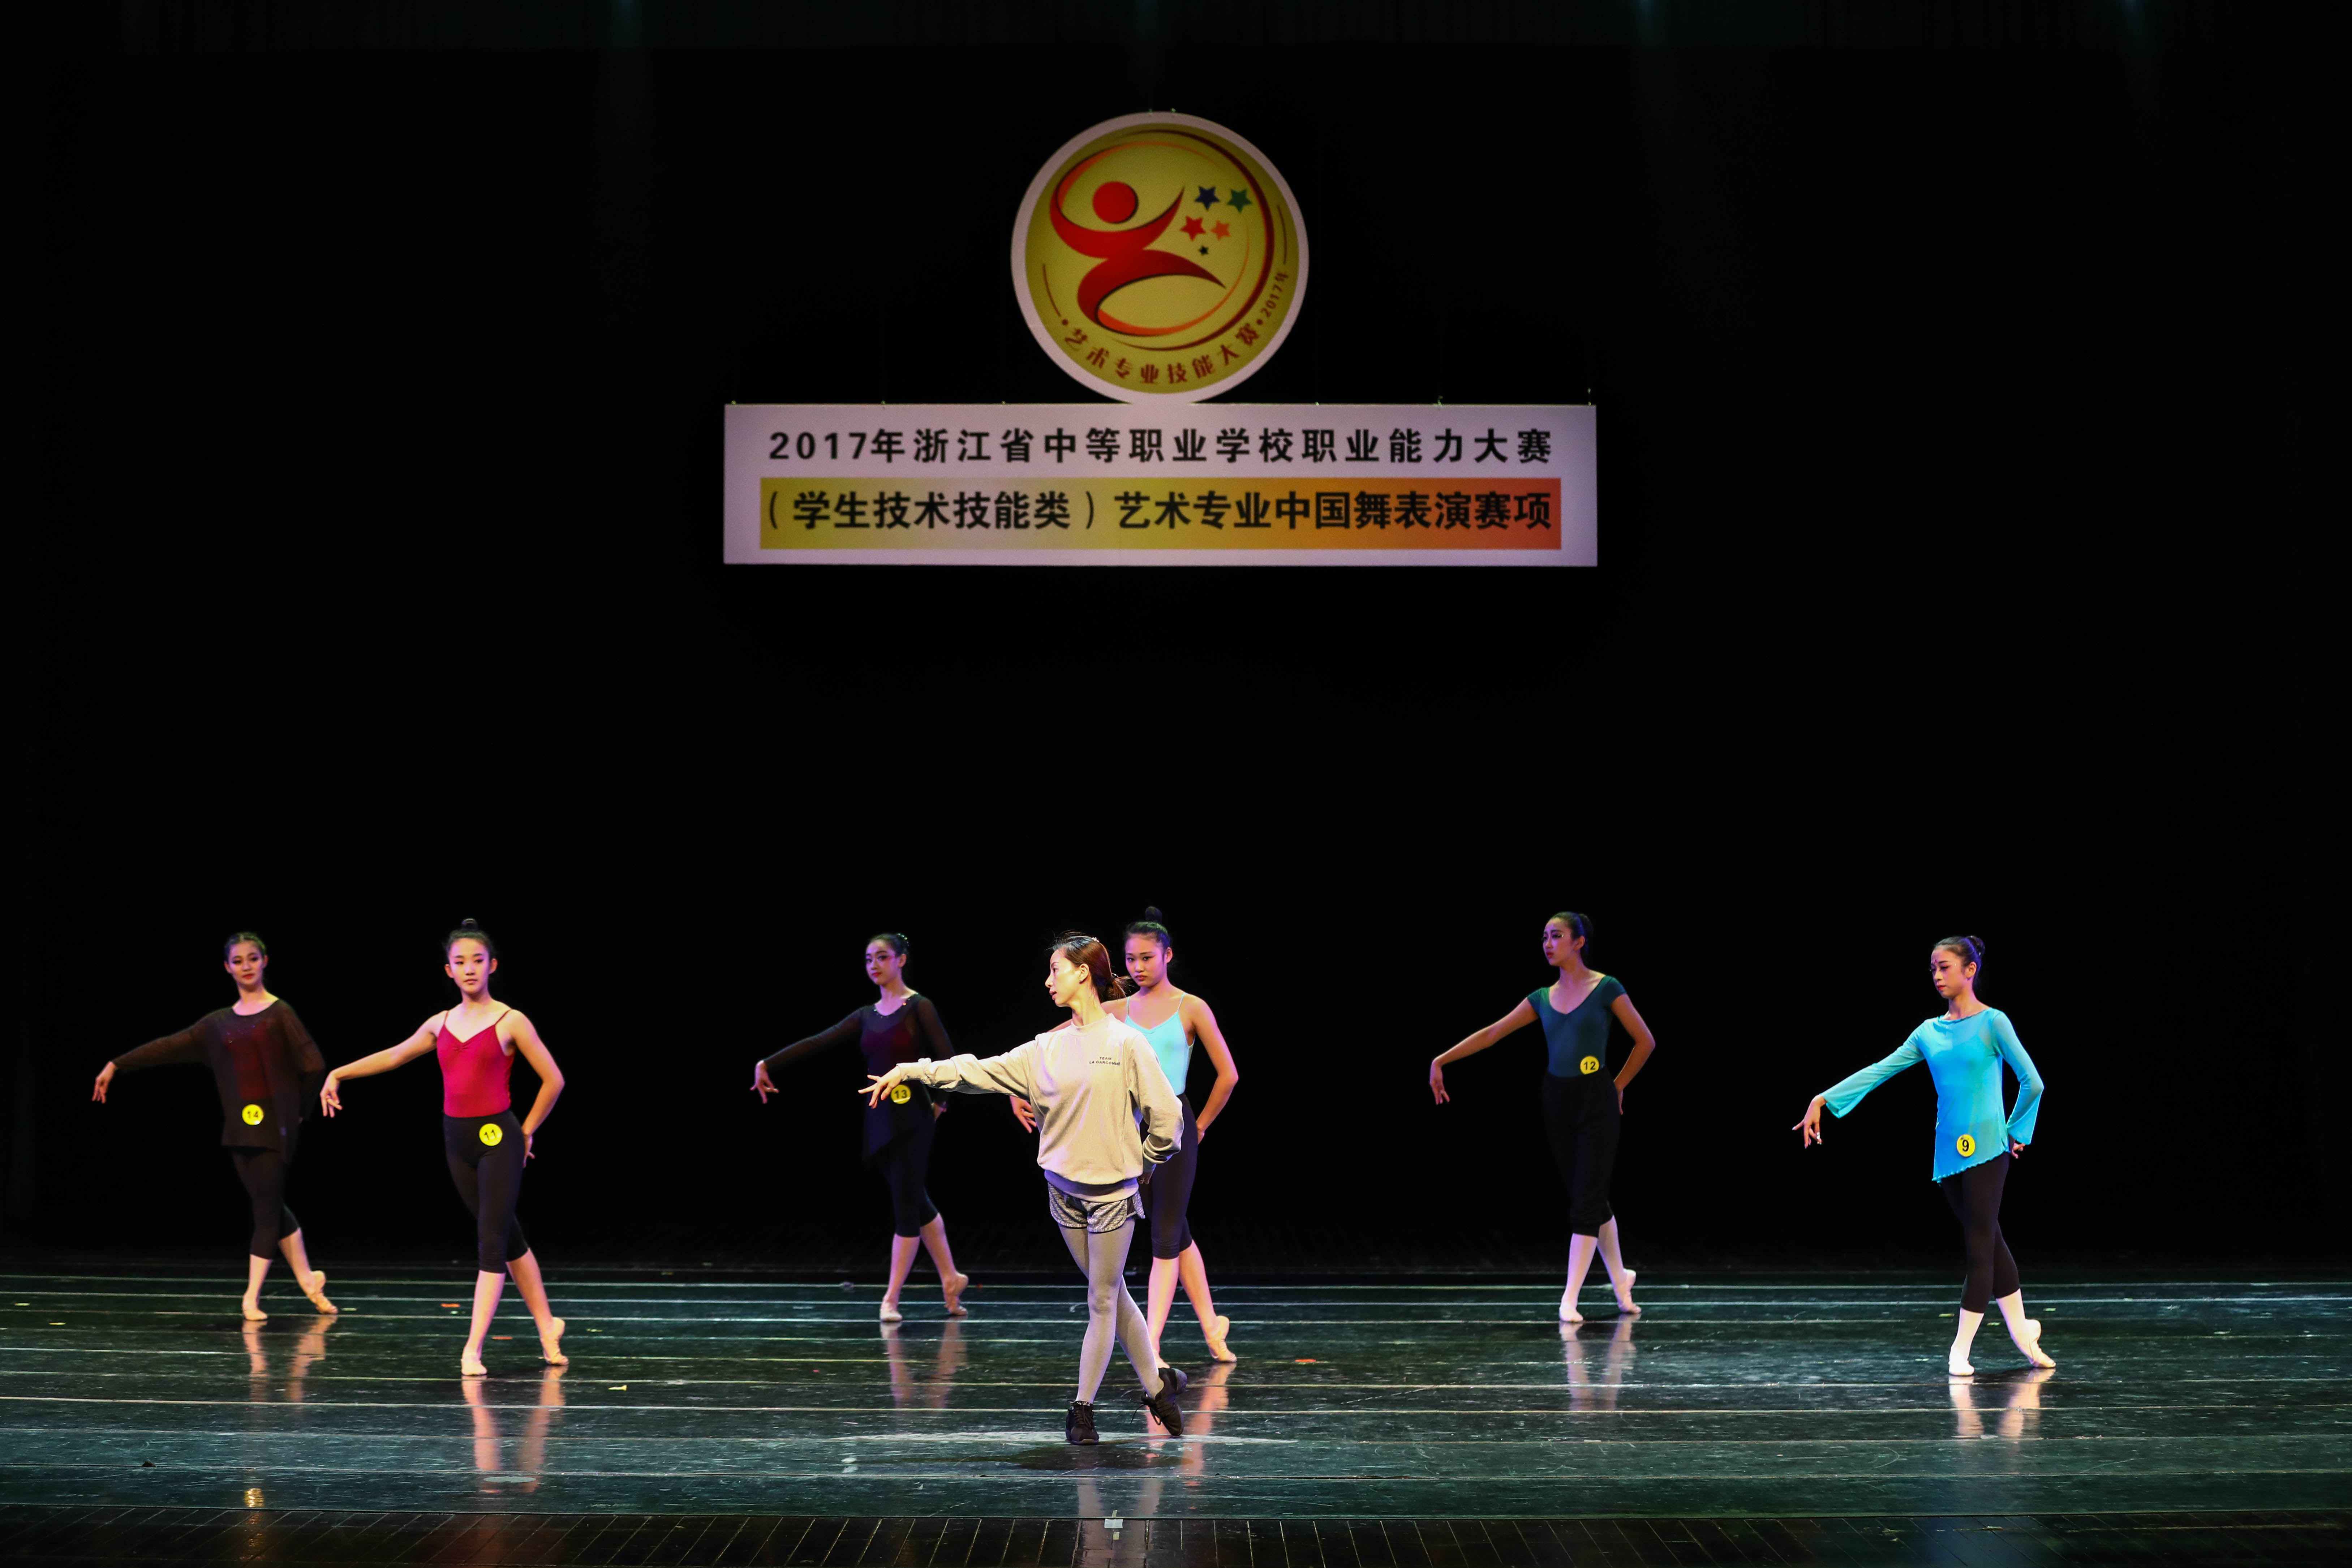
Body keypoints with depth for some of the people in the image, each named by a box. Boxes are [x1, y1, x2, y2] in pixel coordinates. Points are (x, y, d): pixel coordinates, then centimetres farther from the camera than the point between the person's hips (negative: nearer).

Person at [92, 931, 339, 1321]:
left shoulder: (280, 1012, -2)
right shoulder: (219, 1023, 12)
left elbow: (312, 1065, -7)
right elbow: (169, 1047, 14)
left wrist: (295, 1109, 1)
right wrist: (117, 1065, 13)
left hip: (274, 1127, -5)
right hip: (240, 1128, 5)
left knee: (267, 1209, -5)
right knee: (271, 1207, 7)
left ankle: (252, 1296, -2)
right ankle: (308, 1279, 21)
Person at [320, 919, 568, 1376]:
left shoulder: (510, 1022, -6)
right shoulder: (441, 1024, 8)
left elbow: (553, 1080, -2)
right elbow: (395, 1055, 22)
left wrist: (527, 1132, 2)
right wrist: (338, 1074, 21)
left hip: (498, 1140, -5)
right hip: (458, 1140, 5)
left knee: (492, 1242, -9)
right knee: (508, 1239, 13)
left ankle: (473, 1349, -10)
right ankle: (547, 1326, 26)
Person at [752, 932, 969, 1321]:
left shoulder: (919, 1008, -6)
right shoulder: (867, 1016, 12)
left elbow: (948, 1059, -7)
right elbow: (817, 1043, 9)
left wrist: (941, 1102, 2)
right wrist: (768, 1063, 4)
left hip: (910, 1120, -7)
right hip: (879, 1119, 7)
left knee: (907, 1207, -4)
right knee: (915, 1203, 13)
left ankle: (891, 1298, -1)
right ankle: (950, 1279, 25)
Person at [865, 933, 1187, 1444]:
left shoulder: (1125, 1042, -10)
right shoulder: (1048, 1048, 5)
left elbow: (1164, 1110, -8)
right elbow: (983, 1071, 0)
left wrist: (1148, 1158, 3)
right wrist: (912, 1071, -7)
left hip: (1112, 1190, -5)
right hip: (1064, 1187, 5)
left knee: (1103, 1301, 1)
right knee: (1112, 1295, 11)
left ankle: (1083, 1407, 9)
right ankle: (1157, 1385, 24)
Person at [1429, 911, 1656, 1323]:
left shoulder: (1606, 989, -6)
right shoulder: (1543, 998, 7)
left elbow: (1646, 1042, 0)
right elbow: (1491, 1033, 8)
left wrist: (1618, 1086, 6)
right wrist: (1441, 1060, 3)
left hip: (1596, 1102, -5)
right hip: (1557, 1102, 5)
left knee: (1587, 1199, -7)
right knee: (1587, 1197, 12)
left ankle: (1570, 1297, -8)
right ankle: (1619, 1278, 29)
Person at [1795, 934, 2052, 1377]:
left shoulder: (1992, 1023, -6)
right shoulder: (1929, 1032, 10)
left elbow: (2032, 1082, -6)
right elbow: (1879, 1071, 8)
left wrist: (2016, 1132, 2)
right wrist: (1824, 1099, 3)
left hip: (1985, 1149, -6)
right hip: (1948, 1150, 6)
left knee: (1980, 1245, -6)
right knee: (1988, 1242, 13)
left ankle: (1960, 1350, -7)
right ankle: (2022, 1330, 25)